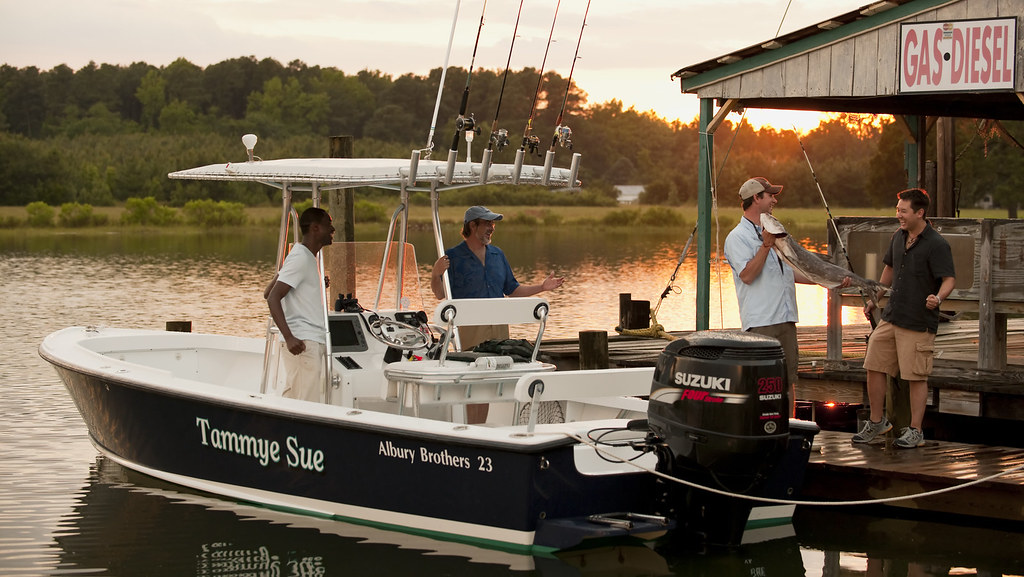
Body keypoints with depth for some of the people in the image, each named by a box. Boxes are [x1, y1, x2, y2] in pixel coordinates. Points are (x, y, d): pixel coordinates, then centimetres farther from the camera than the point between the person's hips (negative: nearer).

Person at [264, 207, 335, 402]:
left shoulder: (307, 257, 19)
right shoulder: (300, 258, -11)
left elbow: (268, 293, 22)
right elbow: (272, 298, -19)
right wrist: (289, 337, -29)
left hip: (315, 341, 10)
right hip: (303, 342, -10)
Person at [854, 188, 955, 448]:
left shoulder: (937, 244, -14)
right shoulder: (898, 237, 9)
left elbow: (949, 279, -18)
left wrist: (938, 298, -38)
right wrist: (875, 299, 25)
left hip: (919, 322, -7)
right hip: (891, 316, 7)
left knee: (916, 377, -1)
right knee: (874, 367, 8)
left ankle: (915, 431, 9)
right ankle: (877, 422, 23)